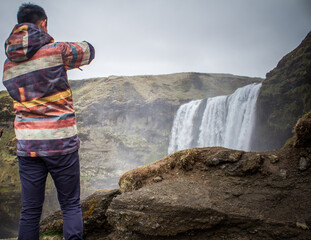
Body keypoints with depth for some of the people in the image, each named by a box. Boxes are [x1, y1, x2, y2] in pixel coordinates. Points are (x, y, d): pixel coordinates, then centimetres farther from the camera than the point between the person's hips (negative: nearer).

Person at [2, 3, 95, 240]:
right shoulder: (56, 51, -8)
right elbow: (89, 51, 8)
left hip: (27, 146, 4)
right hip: (60, 143, -4)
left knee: (30, 210, 12)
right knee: (71, 205, 8)